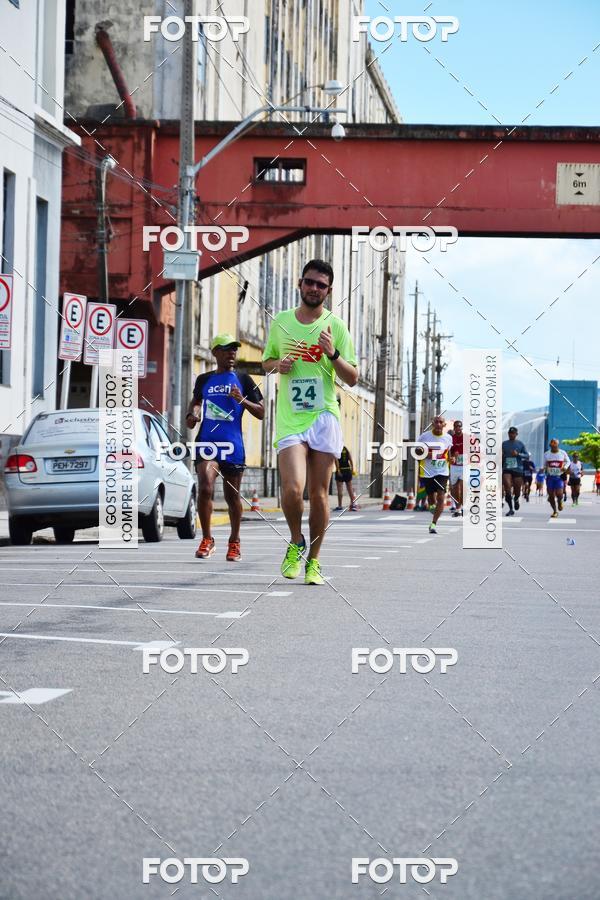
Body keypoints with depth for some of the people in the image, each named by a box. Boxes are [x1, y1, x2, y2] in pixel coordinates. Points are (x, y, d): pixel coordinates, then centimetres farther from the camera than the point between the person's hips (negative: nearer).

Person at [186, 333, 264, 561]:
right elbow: (196, 400, 30)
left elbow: (260, 413, 4)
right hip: (207, 441, 0)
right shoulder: (204, 379, 10)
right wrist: (192, 414, 9)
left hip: (233, 446, 0)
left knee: (232, 495, 8)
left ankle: (234, 542, 26)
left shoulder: (243, 380, 5)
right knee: (205, 488, -18)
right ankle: (207, 539, -4)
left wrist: (242, 400, -12)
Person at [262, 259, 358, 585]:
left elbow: (352, 379, 2)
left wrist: (333, 354, -16)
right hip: (289, 420, 0)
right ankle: (296, 543, 9)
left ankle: (313, 561, 15)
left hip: (324, 417, 0)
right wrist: (278, 365, -1)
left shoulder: (335, 326, 2)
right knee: (293, 488, -17)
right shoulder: (280, 322, 8)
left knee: (319, 494, 2)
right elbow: (266, 362, 22)